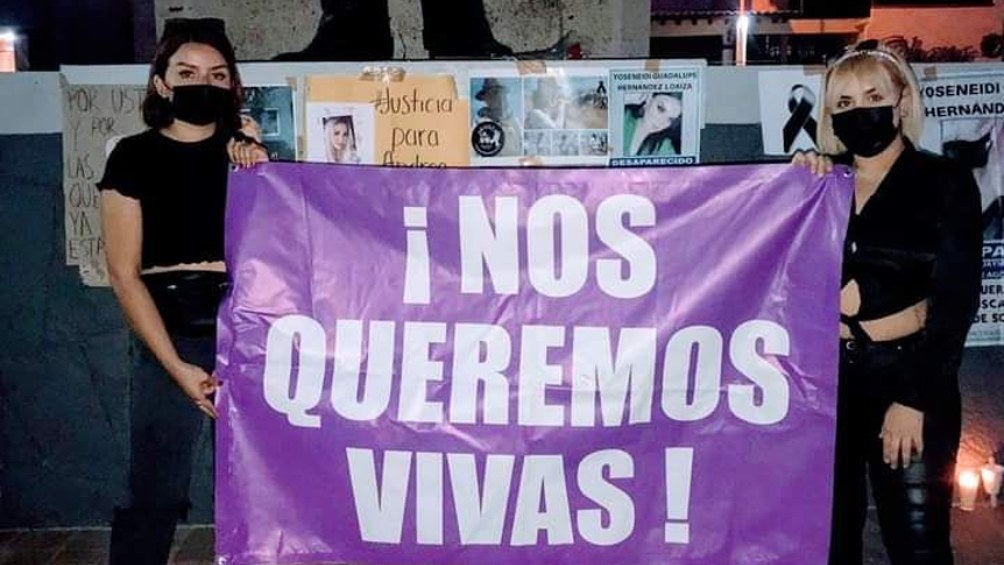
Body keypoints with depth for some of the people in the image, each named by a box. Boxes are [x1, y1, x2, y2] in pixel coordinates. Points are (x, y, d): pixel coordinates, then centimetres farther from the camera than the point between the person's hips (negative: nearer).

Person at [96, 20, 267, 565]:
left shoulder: (249, 151, 11)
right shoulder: (134, 157, 2)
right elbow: (124, 273, -3)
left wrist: (258, 174, -9)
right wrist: (176, 365, -10)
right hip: (170, 335, -2)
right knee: (154, 492, 0)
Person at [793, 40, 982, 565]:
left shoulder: (944, 182, -1)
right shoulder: (822, 182, 9)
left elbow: (956, 298, -8)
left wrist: (914, 398, -14)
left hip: (910, 376, -3)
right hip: (828, 376, 4)